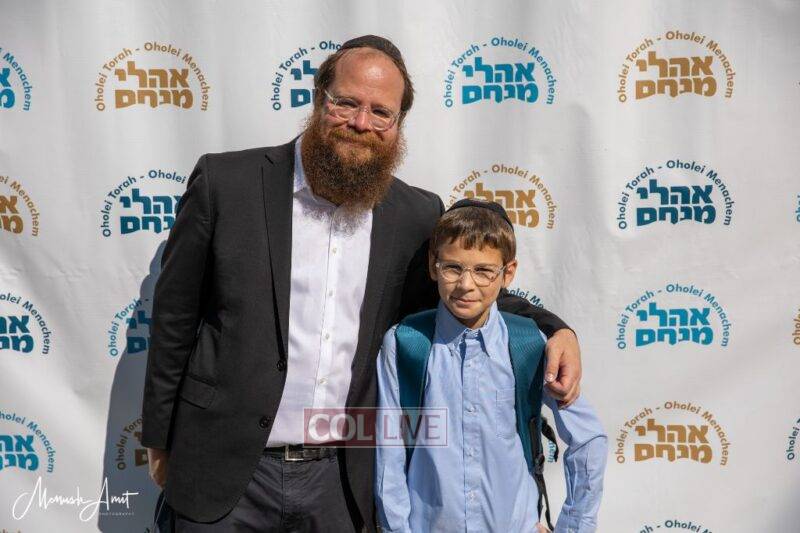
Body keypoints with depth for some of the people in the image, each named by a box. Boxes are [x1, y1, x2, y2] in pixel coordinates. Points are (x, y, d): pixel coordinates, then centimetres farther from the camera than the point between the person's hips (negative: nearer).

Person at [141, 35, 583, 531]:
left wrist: (554, 330, -7)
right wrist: (160, 440, 4)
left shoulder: (416, 215, -3)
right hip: (226, 475, -1)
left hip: (342, 480, 2)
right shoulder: (226, 182, -9)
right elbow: (175, 318, -2)